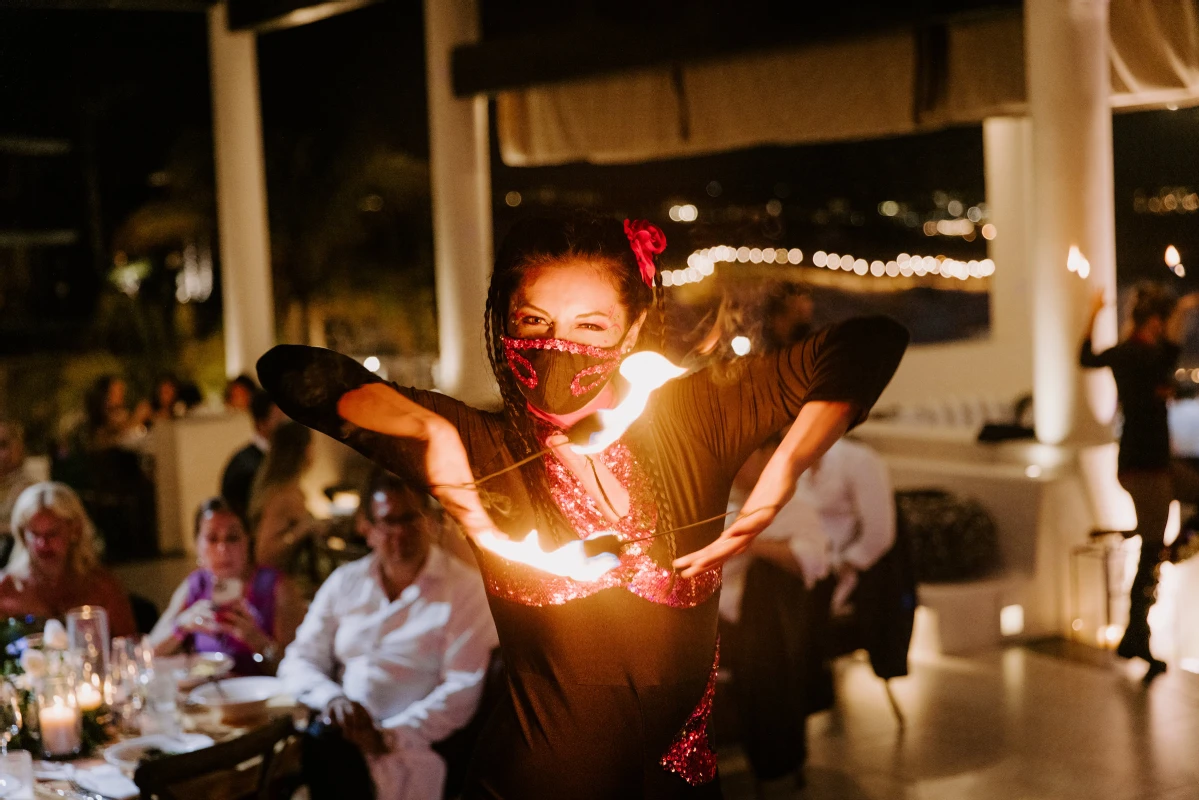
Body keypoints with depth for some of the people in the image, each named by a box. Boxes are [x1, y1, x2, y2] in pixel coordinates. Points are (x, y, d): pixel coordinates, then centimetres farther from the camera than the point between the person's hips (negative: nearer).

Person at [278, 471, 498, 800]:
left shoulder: (464, 589, 2)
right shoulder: (345, 582, 16)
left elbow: (462, 690, -7)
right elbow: (299, 662, 14)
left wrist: (391, 736, -18)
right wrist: (332, 698, -8)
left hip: (414, 744, -4)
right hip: (345, 731, 4)